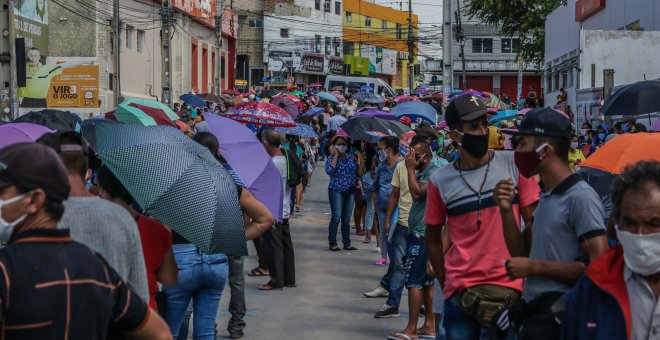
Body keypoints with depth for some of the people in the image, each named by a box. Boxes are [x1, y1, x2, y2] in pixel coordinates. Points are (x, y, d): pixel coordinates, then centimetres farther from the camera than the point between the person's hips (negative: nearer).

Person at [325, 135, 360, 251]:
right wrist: (336, 155, -17)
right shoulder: (331, 158, -1)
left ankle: (347, 243, 16)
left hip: (350, 191, 4)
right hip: (336, 191, -4)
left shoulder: (352, 157, 10)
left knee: (346, 219, 10)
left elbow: (358, 172, 18)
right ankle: (332, 244, -3)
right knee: (336, 218, -9)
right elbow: (329, 170, -22)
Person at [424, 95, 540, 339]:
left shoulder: (513, 164, -2)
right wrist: (444, 283, 7)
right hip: (459, 289, 1)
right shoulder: (440, 181, 0)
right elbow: (433, 237, 10)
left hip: (508, 287, -1)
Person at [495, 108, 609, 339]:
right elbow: (521, 253, 14)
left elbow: (598, 266, -21)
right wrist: (506, 211, -1)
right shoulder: (546, 197, 12)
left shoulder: (581, 197, -16)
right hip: (532, 308, 8)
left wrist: (534, 267, -16)